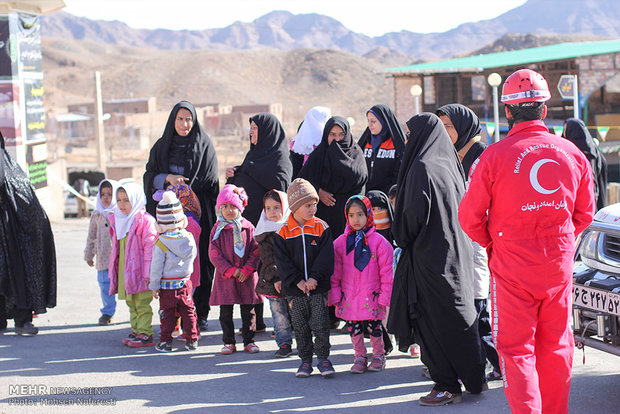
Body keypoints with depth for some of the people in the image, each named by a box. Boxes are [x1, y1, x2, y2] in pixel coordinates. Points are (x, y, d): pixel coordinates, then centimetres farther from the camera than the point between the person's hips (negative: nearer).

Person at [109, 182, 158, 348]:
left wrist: (147, 273, -19)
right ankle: (136, 331, 23)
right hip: (123, 271, 8)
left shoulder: (145, 220, -13)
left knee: (142, 303, -3)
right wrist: (112, 269, 17)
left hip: (139, 271, -8)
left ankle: (145, 334, 1)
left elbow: (150, 247, -15)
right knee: (131, 303, 15)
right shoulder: (117, 221, 12)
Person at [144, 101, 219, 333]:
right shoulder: (162, 146, 11)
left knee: (199, 261, -5)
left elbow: (210, 181, -2)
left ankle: (200, 314, 1)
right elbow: (150, 176, 4)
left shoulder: (204, 145, 4)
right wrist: (168, 178, -15)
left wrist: (181, 185, -9)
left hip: (198, 213, -2)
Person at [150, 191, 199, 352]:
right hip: (186, 283, 3)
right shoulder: (189, 237, -6)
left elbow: (156, 266, -11)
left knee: (168, 314, 5)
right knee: (188, 311, 11)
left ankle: (165, 342, 9)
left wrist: (154, 286, -3)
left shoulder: (161, 243, -17)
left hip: (167, 286, -3)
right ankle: (192, 340, 16)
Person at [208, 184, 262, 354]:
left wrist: (247, 269, -11)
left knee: (248, 310, 7)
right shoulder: (218, 229, -1)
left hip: (246, 277, 0)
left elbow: (256, 251, 1)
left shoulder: (248, 228, 1)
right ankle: (229, 342, 15)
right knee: (225, 311, 4)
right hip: (225, 277, 0)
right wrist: (230, 270, -13)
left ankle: (249, 341, 17)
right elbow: (214, 254, -4)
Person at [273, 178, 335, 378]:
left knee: (320, 324, -2)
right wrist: (297, 281, -14)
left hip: (318, 287, -1)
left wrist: (314, 278, -16)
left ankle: (323, 358, 12)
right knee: (301, 327, 7)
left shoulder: (321, 228, 0)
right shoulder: (283, 233, -1)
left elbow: (326, 257, -6)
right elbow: (282, 261, -5)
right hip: (295, 289, 1)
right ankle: (305, 360, 18)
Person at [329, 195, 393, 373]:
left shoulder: (379, 241, -5)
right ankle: (359, 357, 24)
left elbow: (386, 272, -3)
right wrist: (334, 295, 0)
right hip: (349, 297, 2)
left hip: (372, 297, -2)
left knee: (374, 327, 8)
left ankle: (378, 356, 26)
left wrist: (384, 296, -6)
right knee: (354, 329, 8)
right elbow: (334, 272, 5)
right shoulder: (340, 242, 2)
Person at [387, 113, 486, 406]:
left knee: (435, 320, -3)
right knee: (456, 316, 13)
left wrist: (402, 238, -1)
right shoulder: (448, 164, 11)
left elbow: (415, 214, -21)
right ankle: (473, 377, 19)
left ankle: (448, 386, 1)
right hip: (455, 253, 9)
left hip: (431, 257, -9)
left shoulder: (422, 168, -16)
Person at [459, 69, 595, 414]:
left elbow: (470, 217, -5)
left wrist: (493, 244, 13)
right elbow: (584, 213, 11)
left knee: (516, 348, 3)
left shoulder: (494, 156, -11)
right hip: (560, 263, 4)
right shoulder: (572, 154, 0)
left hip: (513, 268, -3)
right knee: (556, 346, 14)